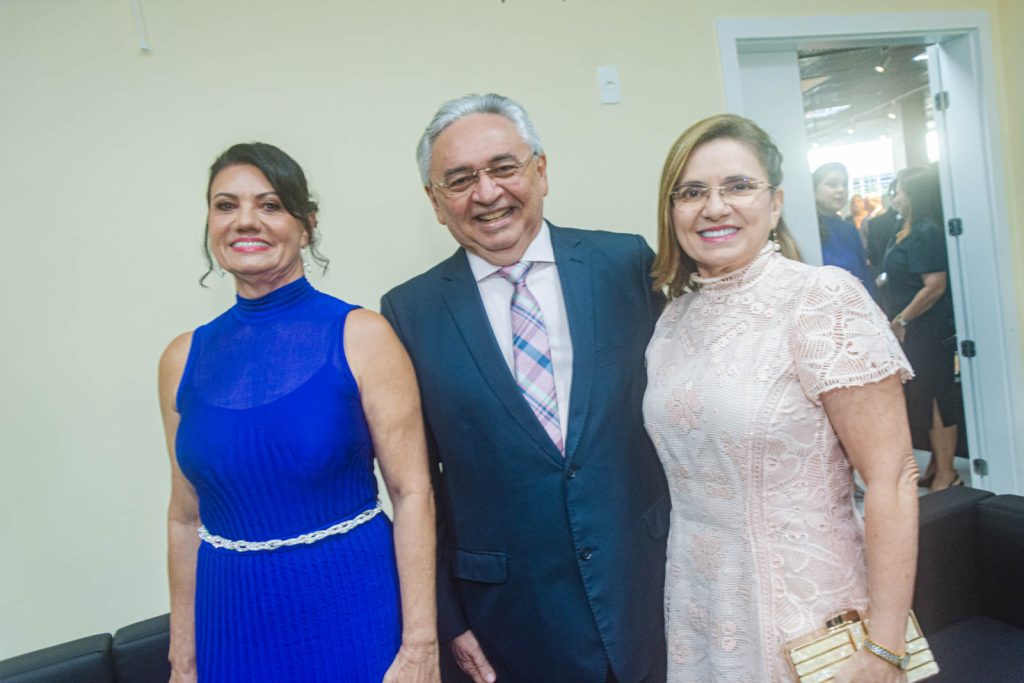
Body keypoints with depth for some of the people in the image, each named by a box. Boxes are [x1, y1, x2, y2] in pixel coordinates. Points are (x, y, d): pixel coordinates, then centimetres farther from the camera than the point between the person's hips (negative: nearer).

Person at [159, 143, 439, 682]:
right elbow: (186, 518, 7)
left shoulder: (360, 335, -10)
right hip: (234, 625, 3)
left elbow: (412, 493, -11)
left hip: (352, 612, -3)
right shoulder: (183, 359, 1)